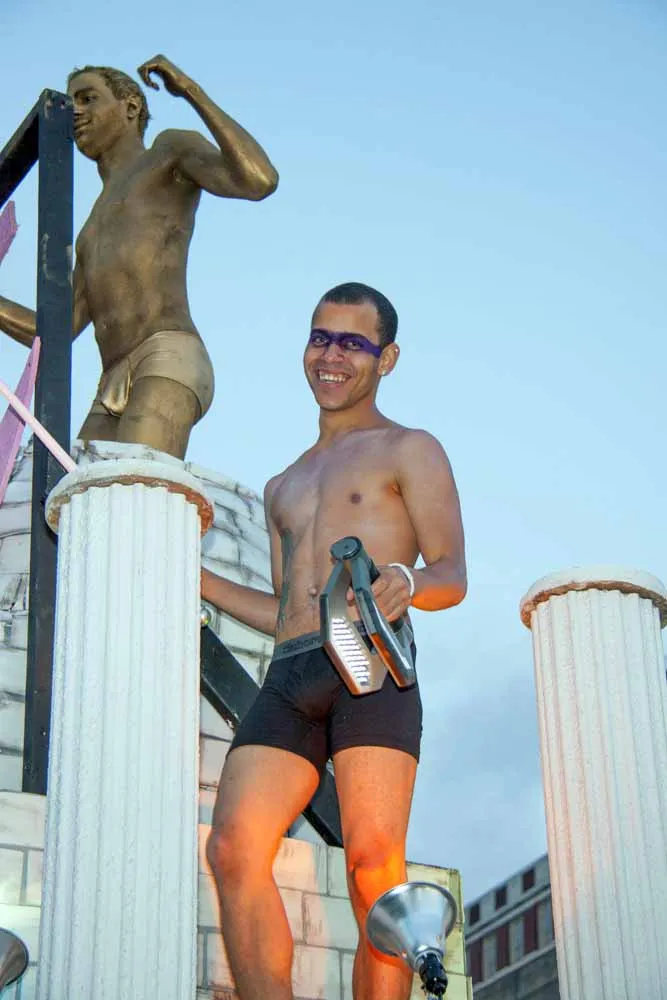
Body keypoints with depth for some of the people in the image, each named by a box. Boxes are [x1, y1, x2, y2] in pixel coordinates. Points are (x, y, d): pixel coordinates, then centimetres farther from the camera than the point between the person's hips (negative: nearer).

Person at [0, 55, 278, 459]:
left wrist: (193, 91, -2)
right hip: (114, 393, 7)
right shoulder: (95, 229, 37)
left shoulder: (172, 151, 16)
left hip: (171, 364, -7)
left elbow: (260, 180, -6)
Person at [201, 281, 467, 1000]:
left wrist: (404, 580, -22)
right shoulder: (283, 488, 34)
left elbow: (453, 576, 1)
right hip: (289, 677, 5)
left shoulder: (409, 450, 15)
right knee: (235, 849, -17)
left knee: (374, 866, -20)